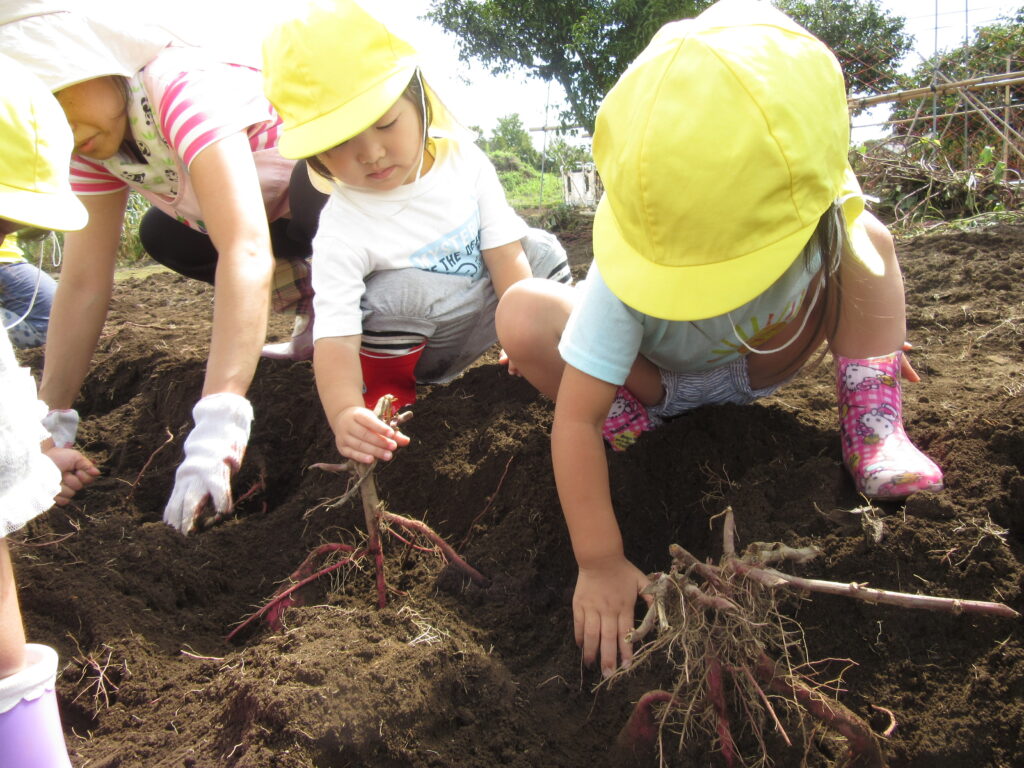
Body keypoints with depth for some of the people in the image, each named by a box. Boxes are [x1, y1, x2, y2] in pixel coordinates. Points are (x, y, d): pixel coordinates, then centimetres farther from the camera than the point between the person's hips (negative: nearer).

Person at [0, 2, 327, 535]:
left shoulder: (185, 90, -34)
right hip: (279, 207, 7)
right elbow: (82, 283, -10)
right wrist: (49, 420, -16)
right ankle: (316, 304, 4)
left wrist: (216, 429, -53)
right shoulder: (91, 142, -9)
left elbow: (245, 251, -47)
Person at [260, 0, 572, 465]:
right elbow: (334, 337, -35)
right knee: (395, 294, -35)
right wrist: (344, 413, -53)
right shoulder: (341, 234, -26)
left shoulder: (464, 161, -15)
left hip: (479, 321, 4)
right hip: (411, 346, -3)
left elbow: (505, 253, -15)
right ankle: (386, 391, -7)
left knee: (542, 252, -12)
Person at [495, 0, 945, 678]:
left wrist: (873, 342, -2)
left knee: (870, 243, -18)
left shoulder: (831, 212, -31)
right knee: (521, 314, -29)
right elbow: (575, 419, -37)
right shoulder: (623, 274, -39)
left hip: (758, 365, 3)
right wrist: (599, 563, -36)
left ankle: (875, 437, -14)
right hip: (651, 374, -2)